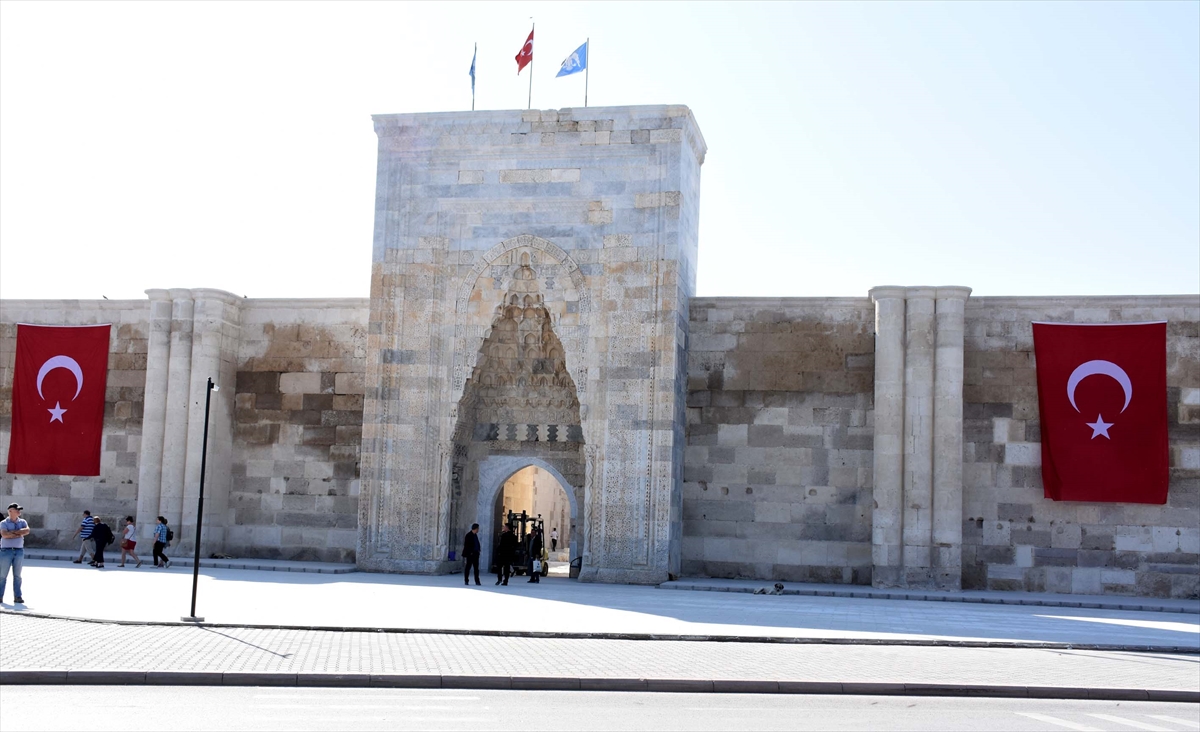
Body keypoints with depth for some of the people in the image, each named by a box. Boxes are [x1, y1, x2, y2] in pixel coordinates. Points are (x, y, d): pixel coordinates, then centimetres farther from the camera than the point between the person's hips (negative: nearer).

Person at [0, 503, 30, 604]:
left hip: (19, 551, 3)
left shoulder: (22, 522, 10)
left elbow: (27, 531, -9)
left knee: (17, 575, 4)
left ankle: (17, 597, 5)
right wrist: (19, 534, -10)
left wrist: (13, 531, -13)